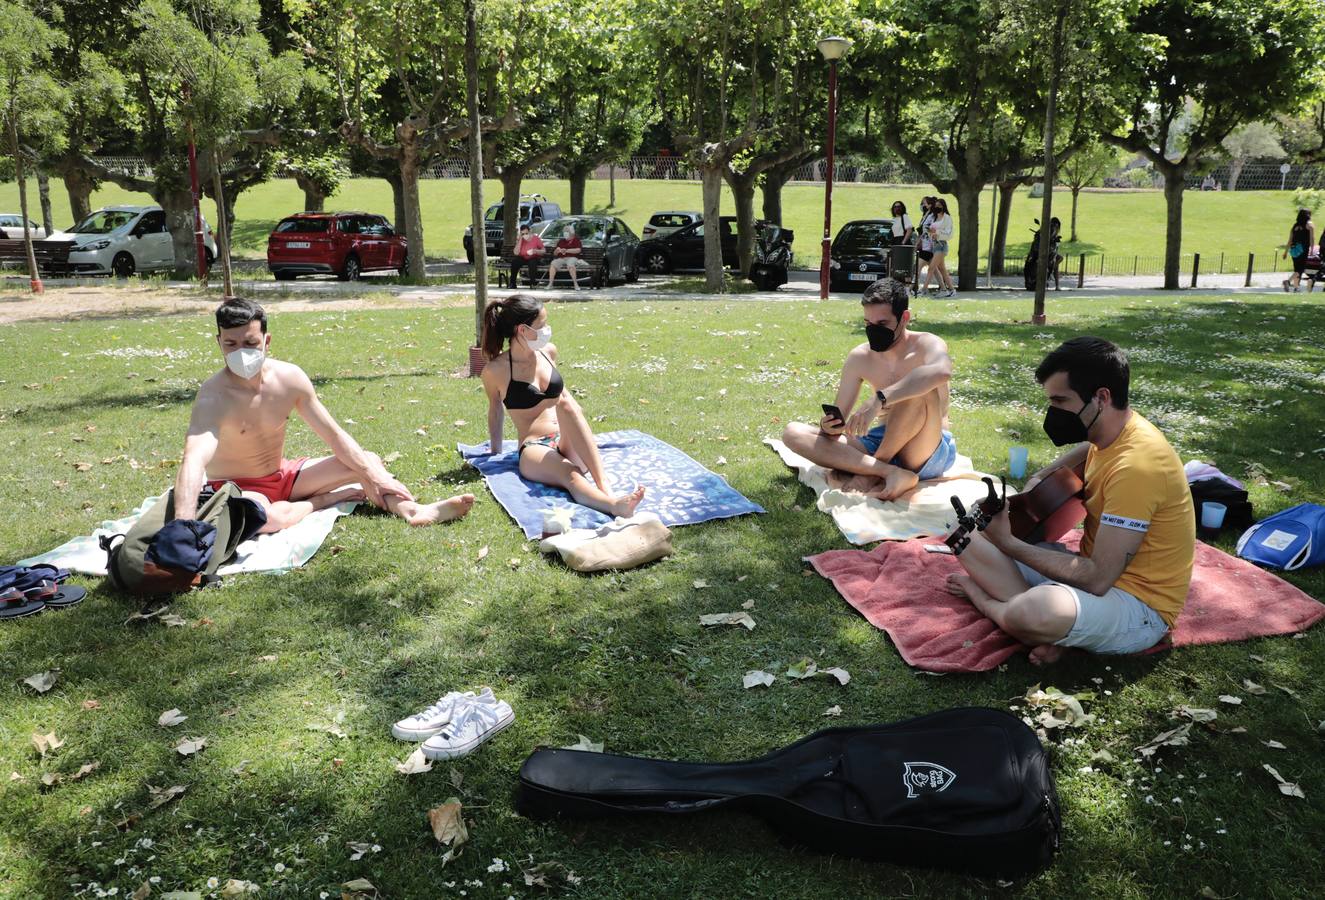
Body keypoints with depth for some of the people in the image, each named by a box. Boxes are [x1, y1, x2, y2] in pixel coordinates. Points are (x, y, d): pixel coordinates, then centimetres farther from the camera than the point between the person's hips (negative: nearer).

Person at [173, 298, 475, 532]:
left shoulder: (289, 377, -10)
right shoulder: (214, 396, -26)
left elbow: (334, 435, -3)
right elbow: (195, 459, -42)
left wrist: (374, 476, -7)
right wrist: (183, 525, -58)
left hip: (283, 476, 6)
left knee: (369, 461, -3)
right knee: (261, 516, -40)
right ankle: (321, 501, -13)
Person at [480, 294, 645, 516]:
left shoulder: (548, 351, 9)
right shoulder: (495, 370, -5)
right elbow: (496, 408, 12)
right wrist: (495, 449, 22)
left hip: (568, 443, 4)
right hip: (534, 449, -4)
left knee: (565, 403, -31)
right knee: (571, 475, -38)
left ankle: (606, 488, -48)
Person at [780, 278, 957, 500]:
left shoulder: (926, 345, -11)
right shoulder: (859, 358, 2)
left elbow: (942, 371, -38)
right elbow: (837, 420, 4)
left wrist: (879, 399, -45)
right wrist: (828, 427, -22)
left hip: (932, 451, -5)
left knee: (919, 388, -34)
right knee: (793, 433, -11)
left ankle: (870, 475, -20)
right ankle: (888, 472, -29)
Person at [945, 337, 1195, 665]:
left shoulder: (1136, 464, -26)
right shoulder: (1103, 435, 2)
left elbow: (1098, 579, -26)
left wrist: (1011, 544, -16)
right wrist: (1039, 479, 8)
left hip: (1138, 605, -10)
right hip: (1099, 571, 10)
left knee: (1028, 614, -40)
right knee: (971, 538, 1)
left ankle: (984, 598, -8)